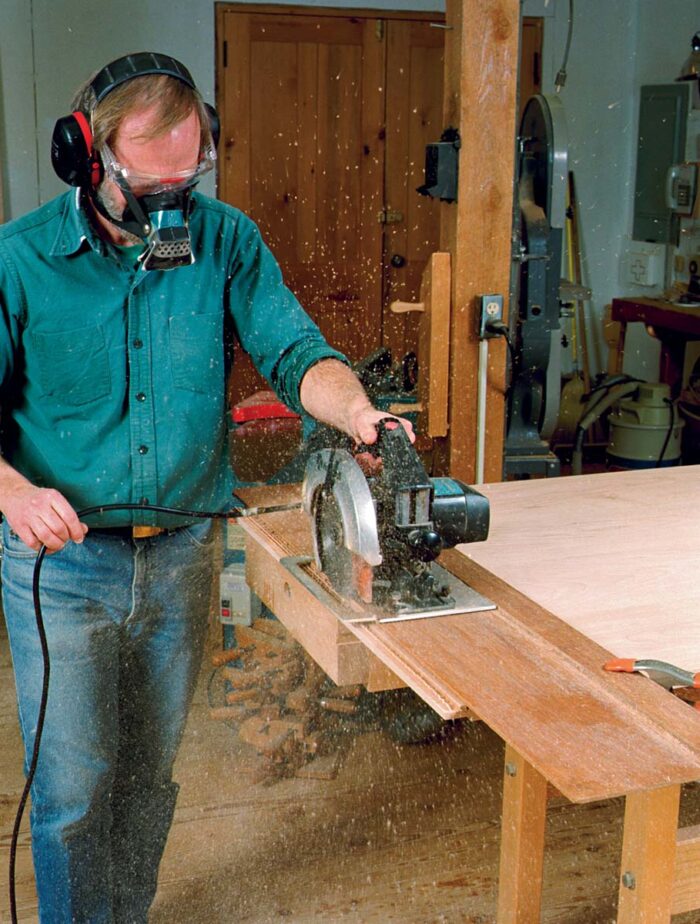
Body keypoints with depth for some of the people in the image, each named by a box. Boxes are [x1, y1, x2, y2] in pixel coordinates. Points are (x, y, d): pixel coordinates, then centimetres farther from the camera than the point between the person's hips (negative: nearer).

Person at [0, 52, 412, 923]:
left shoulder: (225, 240, -4)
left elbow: (292, 351, -10)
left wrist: (355, 409, -32)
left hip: (179, 553, 3)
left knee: (149, 771, 20)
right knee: (73, 788, 5)